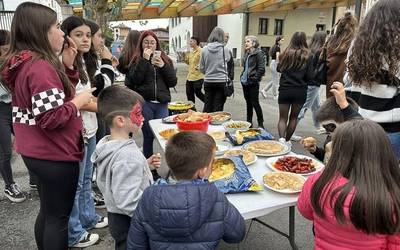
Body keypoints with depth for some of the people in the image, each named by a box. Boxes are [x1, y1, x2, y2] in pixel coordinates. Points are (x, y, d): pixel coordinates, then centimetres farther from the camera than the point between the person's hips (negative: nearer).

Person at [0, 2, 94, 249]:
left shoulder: (26, 64, 8)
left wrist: (67, 65, 3)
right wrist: (80, 100, -14)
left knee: (48, 211, 23)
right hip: (54, 155, -10)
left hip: (37, 152, 10)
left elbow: (54, 96, 12)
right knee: (58, 217, 6)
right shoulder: (41, 67, -22)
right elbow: (52, 118, -27)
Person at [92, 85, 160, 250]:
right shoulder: (128, 156, -30)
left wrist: (144, 166, 3)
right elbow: (128, 202, -31)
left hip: (115, 217, 9)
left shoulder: (106, 145, -1)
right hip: (131, 224, -8)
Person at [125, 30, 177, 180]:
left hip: (162, 103, 2)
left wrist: (163, 66, -8)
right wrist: (145, 60, -11)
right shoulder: (137, 60, 6)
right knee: (148, 136, 2)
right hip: (144, 103, -1)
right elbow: (134, 80, -9)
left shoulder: (165, 60, 12)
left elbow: (173, 82, 5)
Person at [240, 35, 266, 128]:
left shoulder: (259, 53, -11)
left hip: (253, 83, -8)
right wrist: (242, 76, 12)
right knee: (248, 102, 14)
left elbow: (261, 68, -16)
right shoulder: (247, 54, 13)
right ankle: (249, 122, 24)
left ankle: (261, 123, 7)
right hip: (245, 82, 8)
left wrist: (254, 78, -17)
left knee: (255, 103, -4)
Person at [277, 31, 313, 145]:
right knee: (293, 117, 16)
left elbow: (279, 69, 13)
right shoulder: (307, 55, -6)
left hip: (285, 90, 0)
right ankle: (287, 140, 24)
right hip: (300, 91, 0)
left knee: (282, 118, 6)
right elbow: (310, 76, -6)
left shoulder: (286, 53, -2)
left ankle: (282, 138, -15)